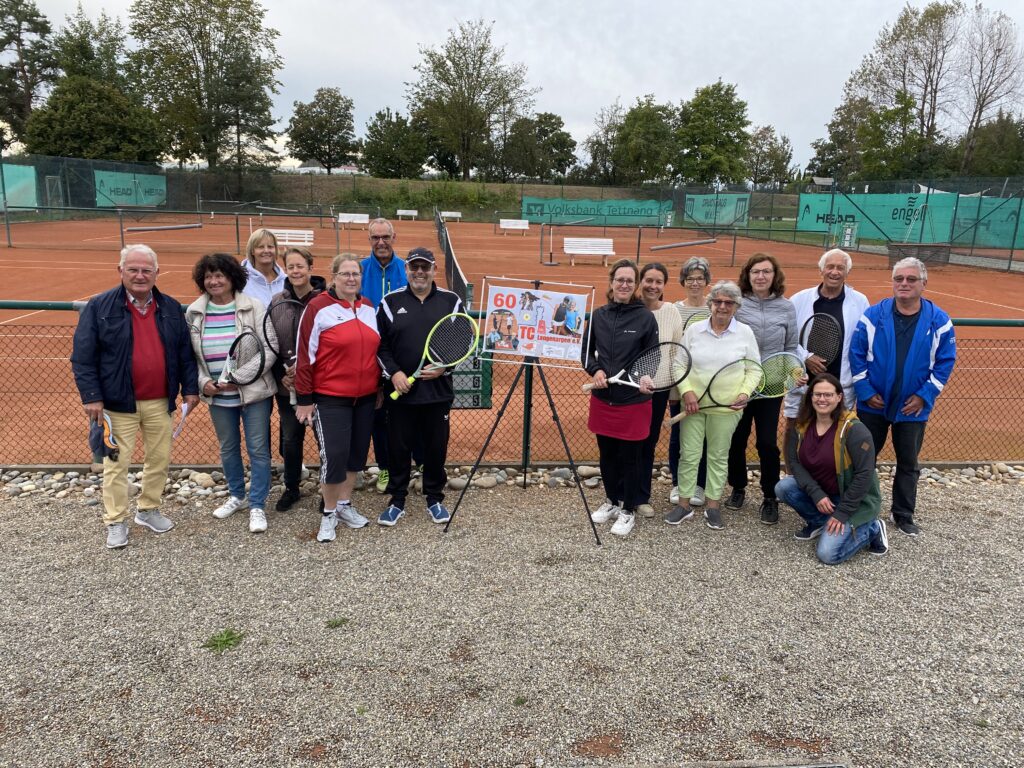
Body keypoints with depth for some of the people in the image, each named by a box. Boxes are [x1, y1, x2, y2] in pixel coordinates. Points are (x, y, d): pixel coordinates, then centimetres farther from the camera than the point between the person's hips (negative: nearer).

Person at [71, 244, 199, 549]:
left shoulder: (170, 307, 5)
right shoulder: (99, 307, -7)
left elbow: (185, 352, 9)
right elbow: (82, 356, -7)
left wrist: (190, 388, 4)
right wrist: (91, 396, -12)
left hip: (160, 402, 4)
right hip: (119, 402, -3)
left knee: (160, 458, 13)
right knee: (116, 464, 5)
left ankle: (148, 510, 31)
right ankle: (116, 521, 19)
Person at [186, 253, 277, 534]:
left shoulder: (253, 307, -8)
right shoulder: (194, 312, 4)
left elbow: (269, 349, -10)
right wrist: (203, 381, -7)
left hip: (253, 392, -4)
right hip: (217, 396, 4)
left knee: (258, 449, 0)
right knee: (228, 447, 17)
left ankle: (257, 506, 12)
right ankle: (236, 495, 37)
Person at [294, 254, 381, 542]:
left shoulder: (369, 308, 8)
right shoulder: (318, 308, -9)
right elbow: (305, 356, -9)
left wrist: (380, 388, 17)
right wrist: (304, 399, -10)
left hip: (365, 398, 6)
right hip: (330, 399, -5)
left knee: (357, 452, 12)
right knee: (334, 454, -6)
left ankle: (345, 505, 29)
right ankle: (329, 513, 13)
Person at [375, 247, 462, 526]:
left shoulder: (451, 301, 4)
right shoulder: (390, 302, 3)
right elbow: (380, 344, 4)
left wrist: (444, 367, -8)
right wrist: (393, 373, -10)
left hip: (438, 390, 0)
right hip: (400, 391, 0)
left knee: (436, 447, 9)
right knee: (399, 448, 8)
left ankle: (434, 499, 26)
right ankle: (397, 501, 23)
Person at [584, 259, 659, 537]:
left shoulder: (645, 318, -7)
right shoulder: (598, 315, 3)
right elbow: (587, 351, 11)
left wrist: (646, 377, -23)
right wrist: (595, 370, -8)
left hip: (633, 400, -3)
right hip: (602, 398, 4)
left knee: (630, 457, 7)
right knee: (607, 455, 15)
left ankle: (629, 510, 24)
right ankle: (612, 500, 35)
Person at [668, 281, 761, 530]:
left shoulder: (745, 333, -1)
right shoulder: (693, 330, 0)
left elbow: (754, 369, 4)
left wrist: (744, 393, -11)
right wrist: (686, 392, -11)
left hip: (726, 407, 0)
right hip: (693, 403, 0)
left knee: (718, 456, 9)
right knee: (689, 454, 4)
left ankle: (713, 505, 22)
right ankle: (684, 503, 17)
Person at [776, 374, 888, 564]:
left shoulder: (854, 429, -22)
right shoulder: (801, 426, -5)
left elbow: (864, 475, -23)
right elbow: (794, 461, -6)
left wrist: (842, 513, -22)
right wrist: (816, 494, -21)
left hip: (853, 499, -6)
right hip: (819, 493, 6)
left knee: (828, 554, -20)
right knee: (783, 487, -19)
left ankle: (871, 529, 7)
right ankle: (817, 521, 6)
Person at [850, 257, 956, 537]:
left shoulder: (939, 321, -5)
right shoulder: (873, 315, -7)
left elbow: (945, 362, -1)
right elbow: (856, 355, -5)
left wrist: (924, 395, -9)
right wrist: (866, 392, -10)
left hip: (912, 408, 1)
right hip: (873, 404, 0)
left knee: (908, 464, 13)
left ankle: (904, 515, 29)